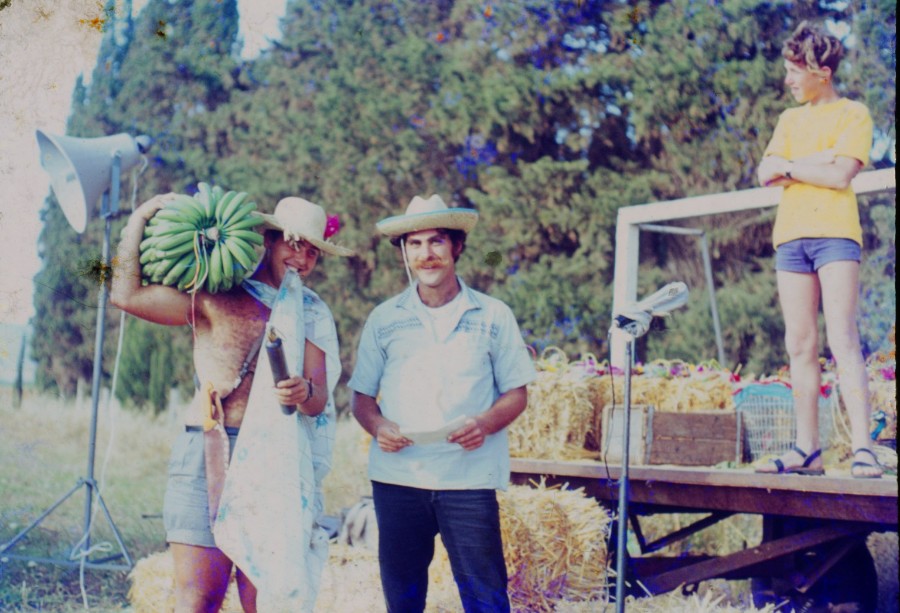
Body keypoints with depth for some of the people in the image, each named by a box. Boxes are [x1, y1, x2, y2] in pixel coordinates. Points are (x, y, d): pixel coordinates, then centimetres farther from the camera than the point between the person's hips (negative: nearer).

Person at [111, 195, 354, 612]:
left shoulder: (312, 314, 13)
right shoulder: (213, 296, 8)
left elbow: (320, 400, 4)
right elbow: (126, 295, -2)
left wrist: (304, 393, -20)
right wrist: (139, 219, 4)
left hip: (274, 464, 2)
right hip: (205, 456, -2)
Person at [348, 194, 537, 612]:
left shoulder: (492, 316, 4)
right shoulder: (384, 319, 8)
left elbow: (516, 393, 6)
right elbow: (361, 395, 11)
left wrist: (485, 424, -14)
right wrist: (377, 426, -11)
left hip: (469, 478, -2)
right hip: (397, 478, 2)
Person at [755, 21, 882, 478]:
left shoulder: (853, 114, 4)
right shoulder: (790, 120, 22)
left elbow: (840, 175, -9)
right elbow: (765, 174, 8)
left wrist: (789, 167, 2)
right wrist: (817, 160, -3)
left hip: (834, 234, -6)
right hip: (791, 235, 6)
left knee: (842, 340, -15)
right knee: (800, 346, 2)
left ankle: (863, 449, -19)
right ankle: (808, 449, 3)